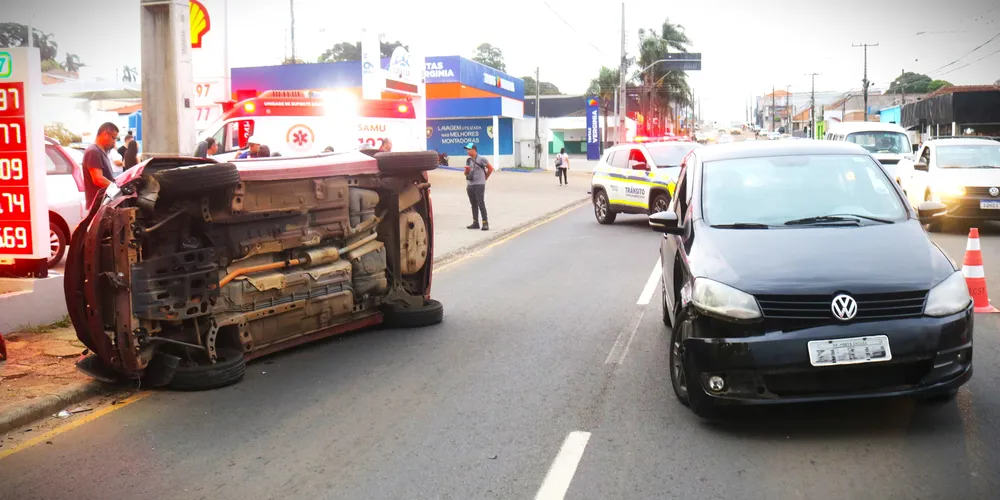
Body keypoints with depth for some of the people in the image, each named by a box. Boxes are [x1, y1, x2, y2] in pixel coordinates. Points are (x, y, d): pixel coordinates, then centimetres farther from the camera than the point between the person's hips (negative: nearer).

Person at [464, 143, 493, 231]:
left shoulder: (481, 159, -7)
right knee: (474, 205, 10)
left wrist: (485, 177, 5)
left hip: (479, 185, -7)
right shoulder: (468, 160, 13)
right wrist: (467, 170, -5)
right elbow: (466, 174, 17)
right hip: (470, 185, 7)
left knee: (481, 204, -10)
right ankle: (475, 223, 15)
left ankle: (485, 223, -7)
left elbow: (490, 168, -1)